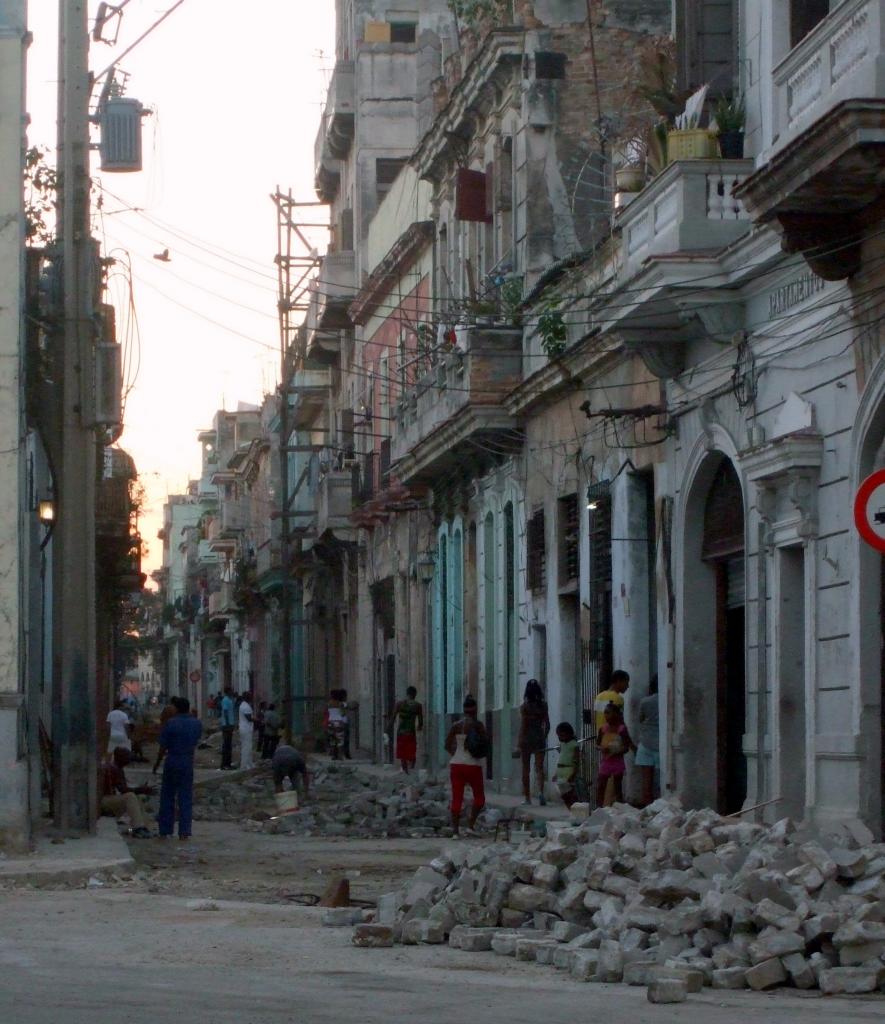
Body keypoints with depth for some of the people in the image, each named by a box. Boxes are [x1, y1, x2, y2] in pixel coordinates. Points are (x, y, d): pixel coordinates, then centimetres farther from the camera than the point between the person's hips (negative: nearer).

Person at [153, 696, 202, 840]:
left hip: (172, 762, -2)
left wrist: (157, 763, 4)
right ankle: (184, 832, 3)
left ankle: (164, 831, 9)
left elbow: (163, 747, -8)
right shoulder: (197, 724, 0)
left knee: (167, 797, 8)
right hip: (188, 763, 2)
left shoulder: (171, 724, -11)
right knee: (186, 798, 6)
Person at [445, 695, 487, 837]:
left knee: (456, 798, 3)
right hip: (473, 765, -4)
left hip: (456, 764, 4)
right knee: (479, 797, 13)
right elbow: (486, 744, -9)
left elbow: (447, 745, 4)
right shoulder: (477, 725, -8)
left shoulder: (456, 725, 3)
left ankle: (455, 830, -4)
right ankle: (471, 824, 1)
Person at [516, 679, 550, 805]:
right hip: (539, 738, 2)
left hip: (526, 738, -2)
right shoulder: (543, 705, 1)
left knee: (526, 769, 7)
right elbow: (547, 725, 4)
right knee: (539, 767, 1)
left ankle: (527, 797, 10)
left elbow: (523, 725, -10)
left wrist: (519, 742, -7)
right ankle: (540, 791, -23)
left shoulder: (524, 706, -8)